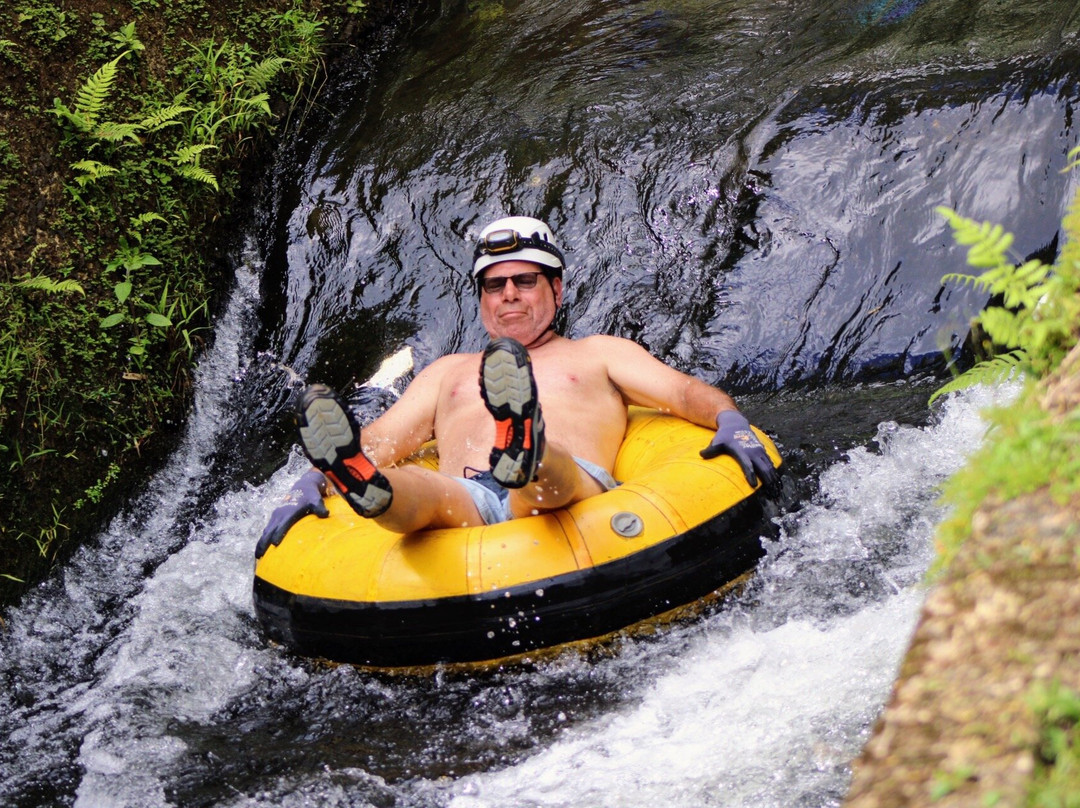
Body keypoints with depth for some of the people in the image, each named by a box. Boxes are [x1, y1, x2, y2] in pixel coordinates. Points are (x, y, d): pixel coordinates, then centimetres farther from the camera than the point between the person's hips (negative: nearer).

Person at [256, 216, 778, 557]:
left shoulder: (598, 354, 33)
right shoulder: (449, 372, 39)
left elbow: (687, 392, 19)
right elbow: (378, 440, 27)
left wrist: (730, 423, -5)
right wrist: (310, 483, 8)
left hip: (574, 488, -1)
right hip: (458, 504, 2)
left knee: (549, 476, -40)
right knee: (414, 487, -36)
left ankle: (528, 455, -73)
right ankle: (365, 487, -68)